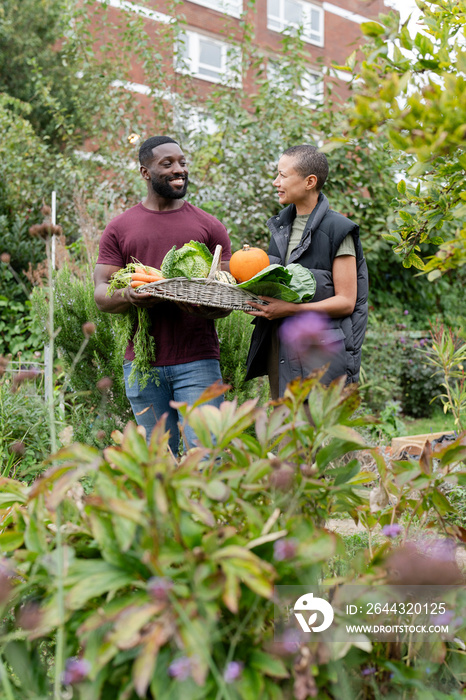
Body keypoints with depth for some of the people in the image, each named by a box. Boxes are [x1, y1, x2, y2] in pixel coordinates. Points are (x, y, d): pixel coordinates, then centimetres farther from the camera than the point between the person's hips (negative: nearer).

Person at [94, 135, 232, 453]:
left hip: (198, 360, -1)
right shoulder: (119, 228, 10)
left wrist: (208, 309, -18)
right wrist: (128, 297, -18)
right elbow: (101, 294, 5)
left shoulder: (209, 226, 9)